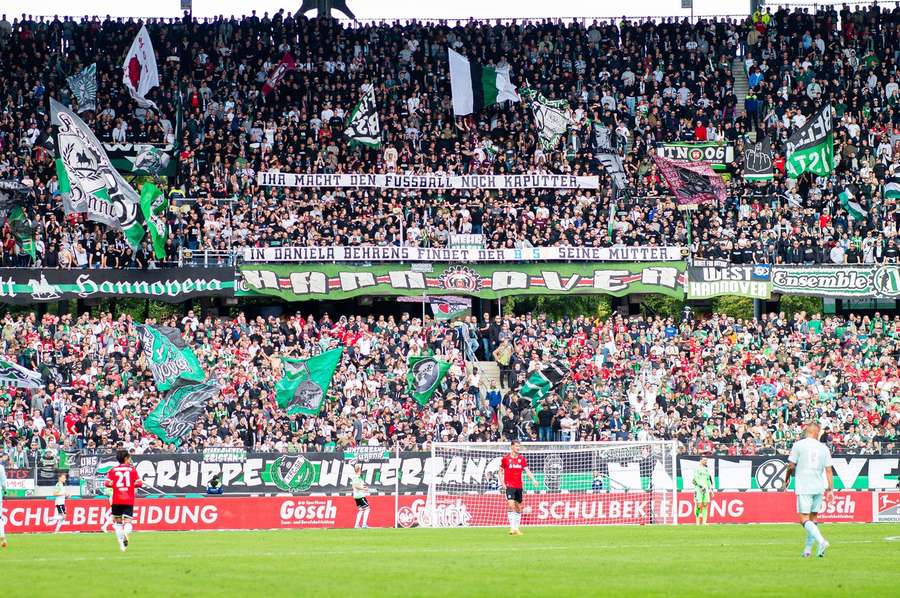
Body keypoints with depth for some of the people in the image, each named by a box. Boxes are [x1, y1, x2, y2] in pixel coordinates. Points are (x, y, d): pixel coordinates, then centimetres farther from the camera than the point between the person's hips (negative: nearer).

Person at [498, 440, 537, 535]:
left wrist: (533, 480, -8)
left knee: (518, 508, 7)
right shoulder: (506, 458, 0)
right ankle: (512, 527, -19)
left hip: (519, 486, 4)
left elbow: (527, 470, 7)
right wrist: (502, 483, -5)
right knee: (511, 505, -18)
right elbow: (500, 471, 7)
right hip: (509, 486, -4)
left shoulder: (521, 458, 9)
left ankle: (517, 528, 15)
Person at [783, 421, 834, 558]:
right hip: (819, 487, 4)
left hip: (803, 487, -4)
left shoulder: (798, 445, -3)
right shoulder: (823, 448, 6)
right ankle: (808, 549, 17)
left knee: (804, 518, -7)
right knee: (813, 518, 14)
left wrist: (787, 479, 16)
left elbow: (791, 465, -2)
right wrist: (830, 489, 8)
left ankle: (821, 541, -27)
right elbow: (828, 470, 5)